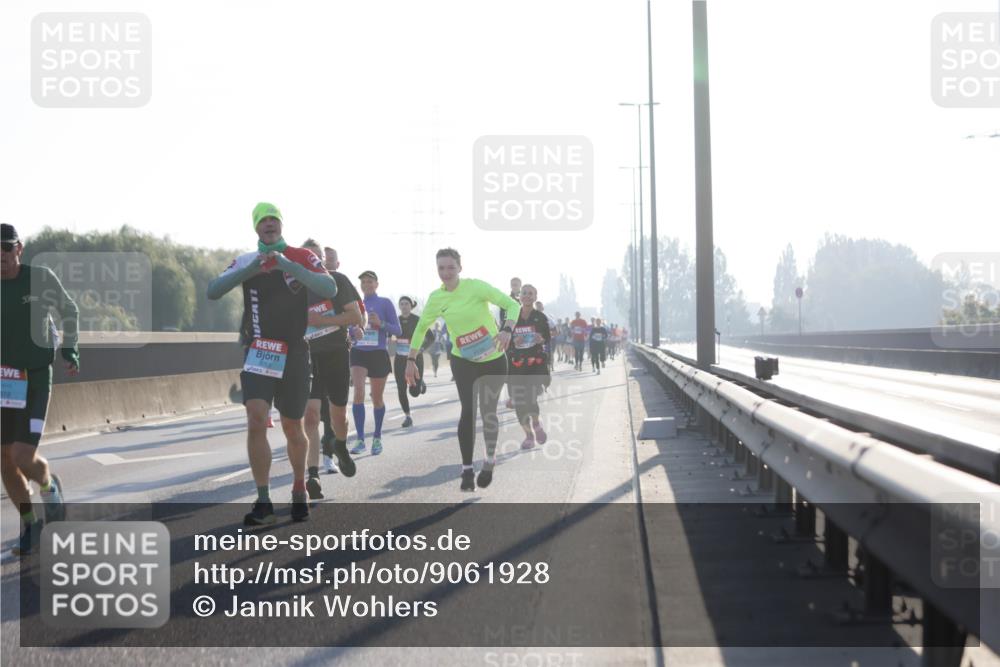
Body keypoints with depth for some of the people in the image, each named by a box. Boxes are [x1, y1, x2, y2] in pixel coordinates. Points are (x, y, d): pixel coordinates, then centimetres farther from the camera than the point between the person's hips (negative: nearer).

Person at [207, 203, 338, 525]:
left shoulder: (302, 257, 0)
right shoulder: (246, 261, 6)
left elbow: (330, 289, -16)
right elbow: (213, 291, -6)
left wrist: (289, 266, -24)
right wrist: (249, 270, -19)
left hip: (294, 355, -1)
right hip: (259, 352, 1)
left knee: (293, 429, 9)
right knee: (256, 421, -15)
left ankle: (299, 489, 32)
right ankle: (263, 502, -10)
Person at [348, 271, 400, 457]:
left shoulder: (385, 303, 0)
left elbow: (398, 331, -1)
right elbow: (348, 328, 16)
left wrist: (381, 323, -18)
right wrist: (353, 330, -8)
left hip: (379, 354, -1)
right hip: (359, 352, 1)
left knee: (377, 398, 9)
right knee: (358, 392, -19)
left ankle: (377, 438, 28)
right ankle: (360, 439, -17)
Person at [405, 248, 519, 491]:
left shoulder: (476, 287, -17)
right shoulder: (436, 298, -5)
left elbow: (512, 305, -19)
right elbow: (422, 327, 10)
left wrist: (507, 329, -36)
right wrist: (411, 359, 5)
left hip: (494, 360, -2)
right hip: (463, 361, 2)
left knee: (488, 411, 4)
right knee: (468, 412, -9)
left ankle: (490, 459, 28)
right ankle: (467, 469, -3)